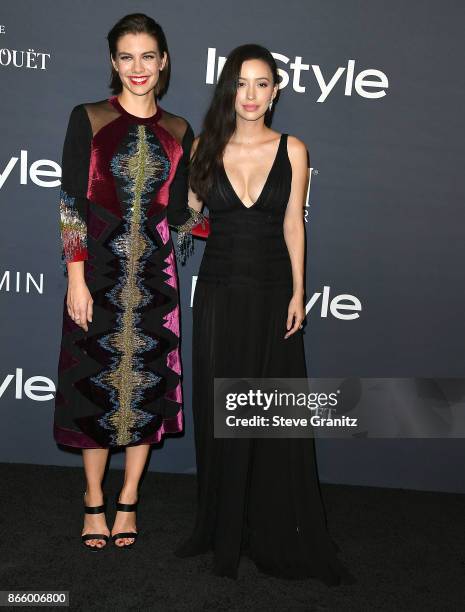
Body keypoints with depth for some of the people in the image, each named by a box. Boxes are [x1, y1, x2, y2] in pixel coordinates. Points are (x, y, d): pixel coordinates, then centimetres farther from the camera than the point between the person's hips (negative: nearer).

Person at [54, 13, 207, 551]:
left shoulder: (177, 132, 8)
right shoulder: (88, 119, 0)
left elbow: (179, 213, 8)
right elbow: (72, 202, -5)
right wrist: (76, 278, -11)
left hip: (154, 276, 2)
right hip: (99, 273, -2)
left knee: (147, 384, 7)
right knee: (95, 384, 6)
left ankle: (128, 501, 26)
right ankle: (94, 502, 26)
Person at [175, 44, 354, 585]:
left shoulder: (292, 150, 1)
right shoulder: (206, 148, 3)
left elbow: (293, 225, 1)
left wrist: (298, 294, -3)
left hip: (273, 293, -1)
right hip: (219, 294, 1)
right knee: (219, 413, 7)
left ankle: (281, 536, 21)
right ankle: (222, 529, 25)